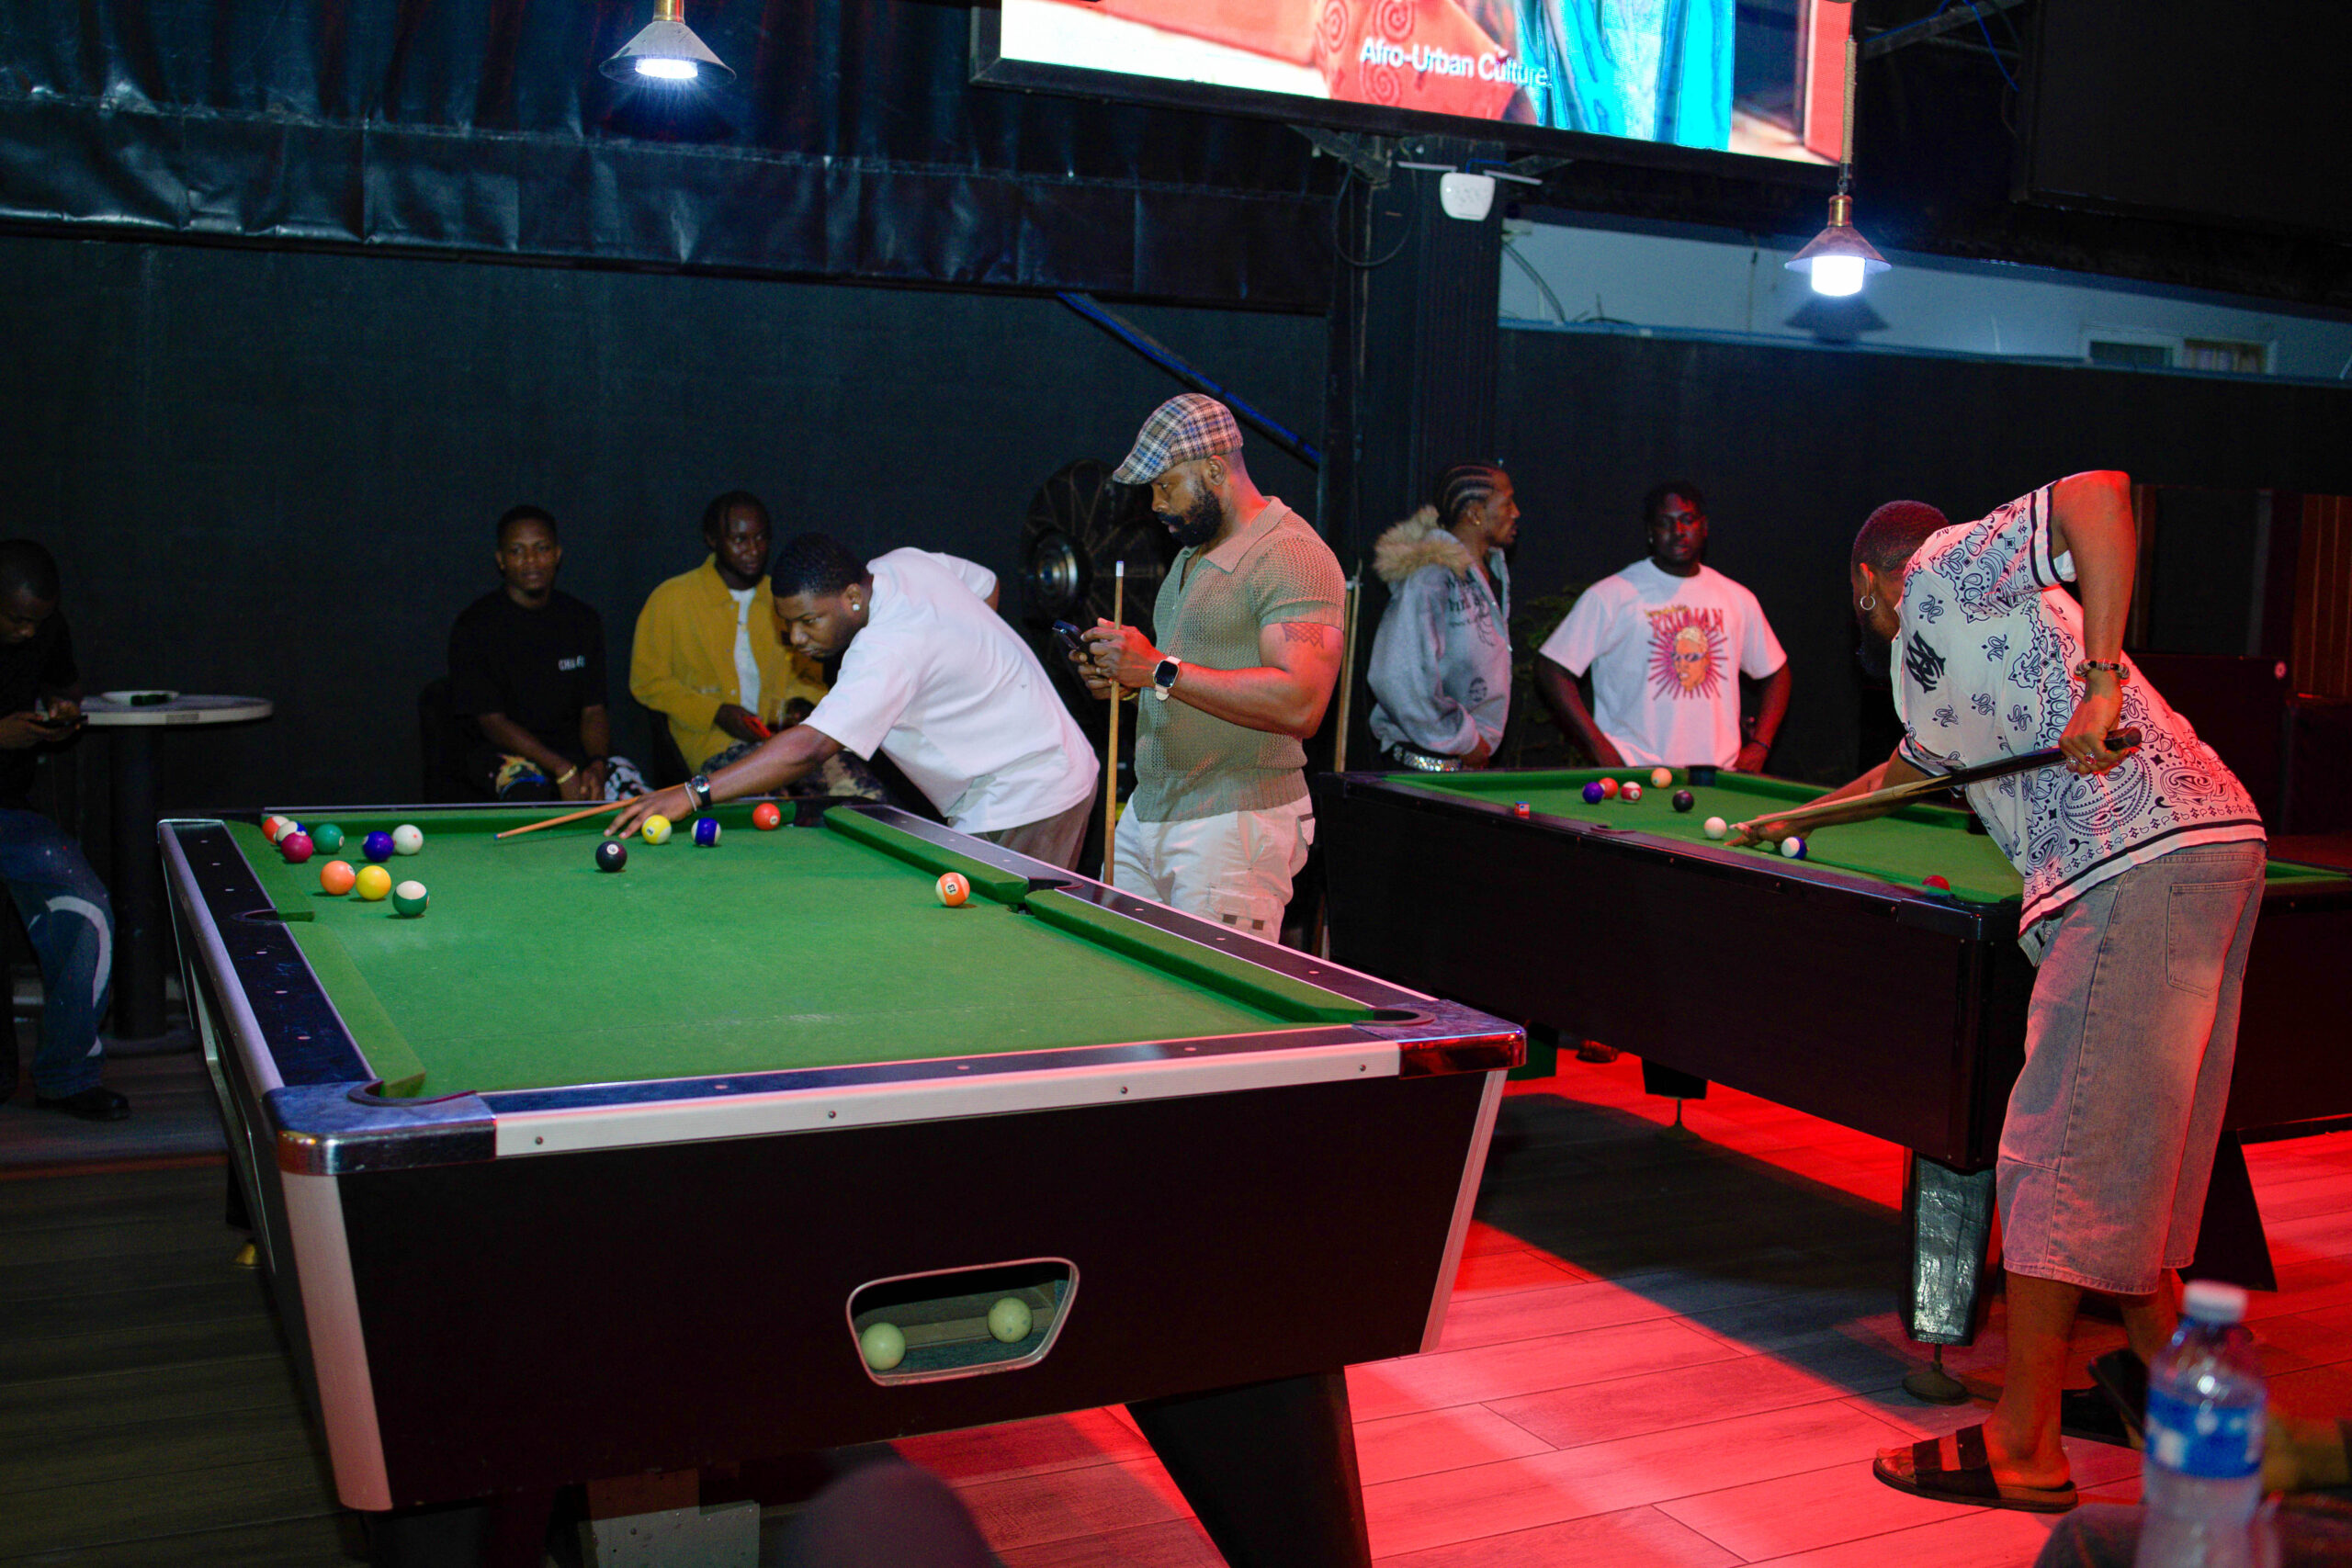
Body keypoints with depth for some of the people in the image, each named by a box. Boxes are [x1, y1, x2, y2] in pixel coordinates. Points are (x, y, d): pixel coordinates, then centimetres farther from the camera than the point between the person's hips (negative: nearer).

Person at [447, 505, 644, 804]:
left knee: (629, 786, -28)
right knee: (529, 790, -39)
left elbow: (593, 710, 4)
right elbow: (491, 720, -10)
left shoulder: (583, 620, 6)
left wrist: (596, 765, -19)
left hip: (574, 746, 3)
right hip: (504, 751, -3)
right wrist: (562, 770, -23)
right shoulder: (475, 625, -6)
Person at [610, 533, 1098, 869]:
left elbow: (810, 746, -38)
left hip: (1021, 804, -11)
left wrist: (692, 794, -41)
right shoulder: (907, 561, 0)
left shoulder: (890, 650, -29)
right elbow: (987, 584, 20)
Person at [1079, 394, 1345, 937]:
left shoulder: (1291, 555, -14)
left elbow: (1300, 705, -25)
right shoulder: (1193, 553, 18)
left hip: (1235, 827, -9)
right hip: (1145, 812, 9)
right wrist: (1124, 676, 6)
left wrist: (1162, 671, -22)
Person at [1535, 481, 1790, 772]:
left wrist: (1758, 747, 10)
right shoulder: (1610, 596, -2)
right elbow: (1551, 671, -5)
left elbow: (1776, 672, 25)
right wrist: (1601, 750, -10)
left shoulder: (1738, 600, 13)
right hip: (1634, 773, -3)